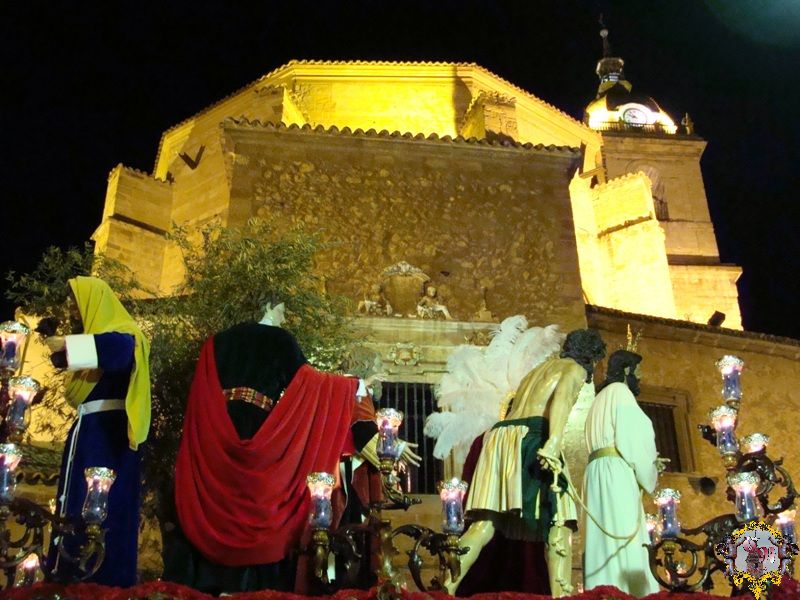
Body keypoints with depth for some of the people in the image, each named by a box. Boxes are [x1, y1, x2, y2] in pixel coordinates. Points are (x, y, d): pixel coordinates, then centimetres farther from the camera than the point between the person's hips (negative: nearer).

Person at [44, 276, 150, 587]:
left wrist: (67, 345, -31)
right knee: (77, 501, 12)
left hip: (109, 431, -9)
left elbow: (121, 347, -33)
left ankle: (104, 577, -2)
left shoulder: (120, 332, -9)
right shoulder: (91, 333, 18)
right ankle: (73, 571, 21)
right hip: (86, 430, 9)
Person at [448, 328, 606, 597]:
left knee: (485, 522, -2)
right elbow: (562, 396, -12)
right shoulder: (575, 368, 11)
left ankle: (445, 590, -14)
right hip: (530, 437, -7)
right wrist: (554, 442, -29)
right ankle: (561, 595, -18)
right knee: (558, 525, -5)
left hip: (499, 436, 7)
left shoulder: (539, 368, 34)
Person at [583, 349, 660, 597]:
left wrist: (647, 461, 23)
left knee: (606, 539, 0)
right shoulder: (620, 392, 3)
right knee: (624, 535, -17)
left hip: (599, 471, 9)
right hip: (616, 471, -9)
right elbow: (629, 436, -9)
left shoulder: (601, 400, 30)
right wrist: (648, 470, 2)